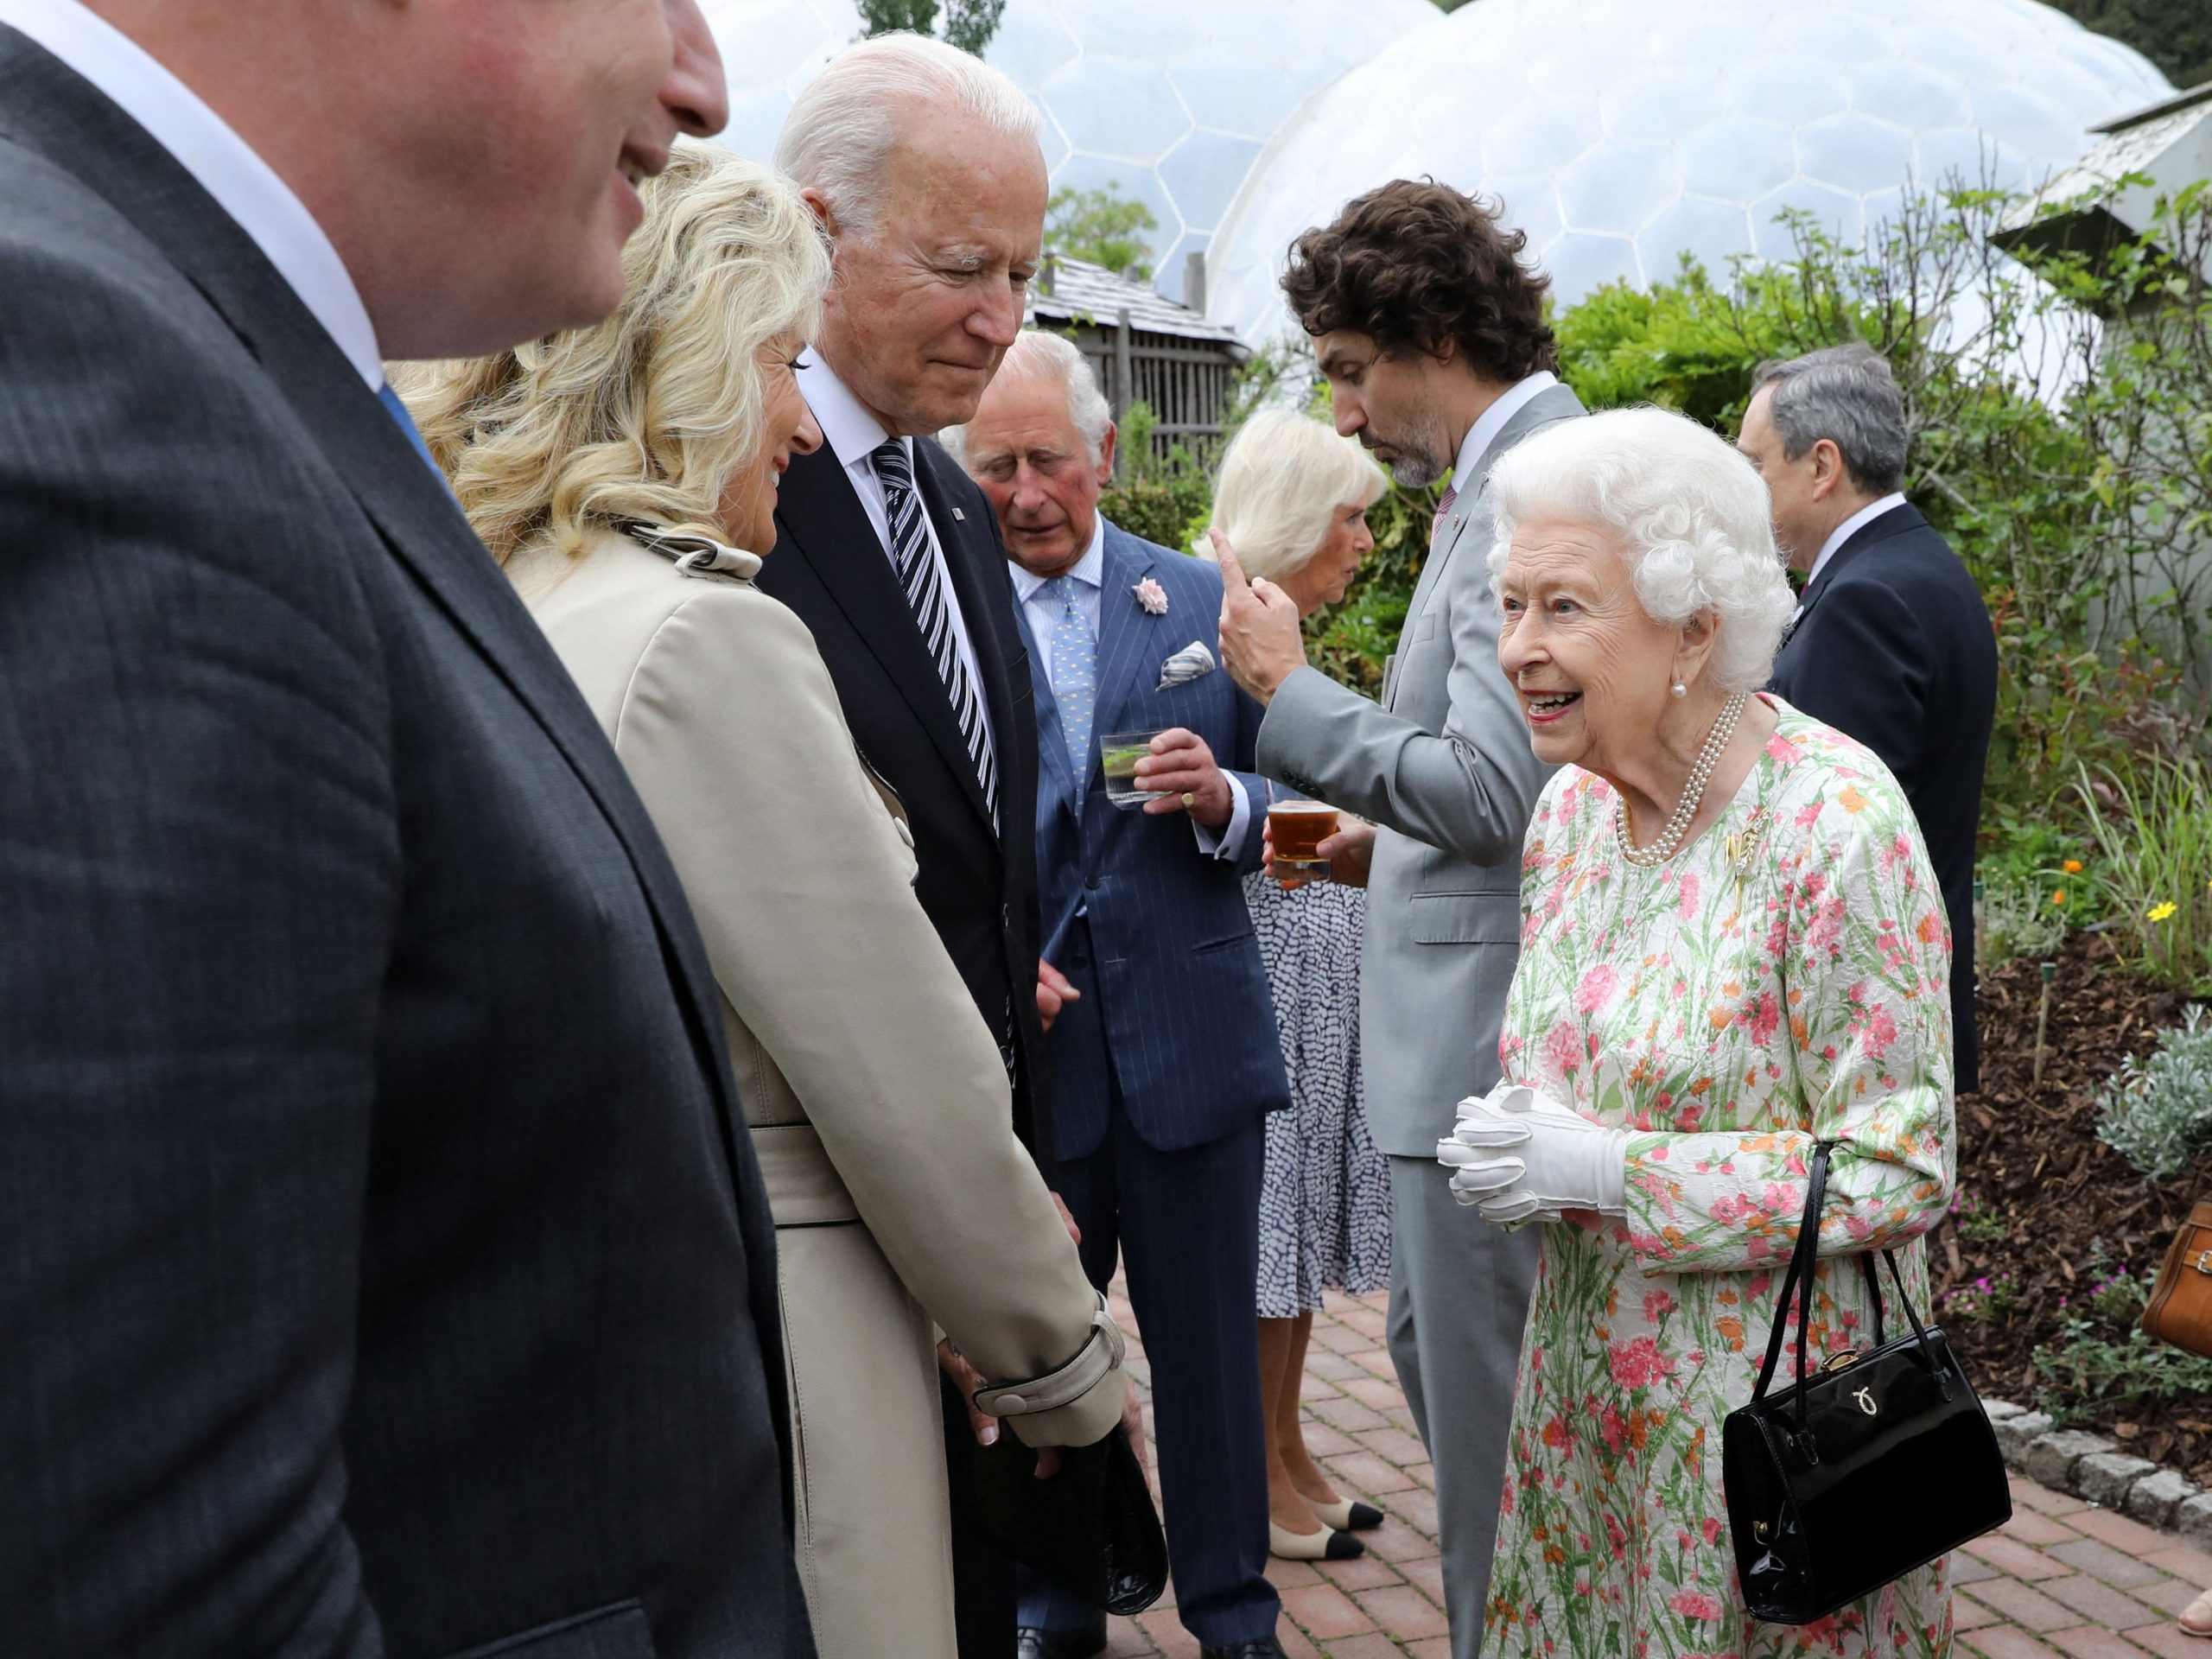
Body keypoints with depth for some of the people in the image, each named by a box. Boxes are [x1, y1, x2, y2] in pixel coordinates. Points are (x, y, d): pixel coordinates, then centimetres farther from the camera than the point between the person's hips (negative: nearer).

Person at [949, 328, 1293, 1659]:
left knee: (1209, 1342, 10)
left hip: (1189, 1036, 1)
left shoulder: (1202, 600, 4)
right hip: (1019, 1043, -1)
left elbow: (1271, 810, 9)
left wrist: (1220, 798, -13)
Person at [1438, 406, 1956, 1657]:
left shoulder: (1834, 821, -20)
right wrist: (1519, 1140, -7)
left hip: (1771, 1401, -6)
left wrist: (1607, 1173, -23)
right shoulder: (1573, 803, 2)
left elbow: (1898, 1170, -19)